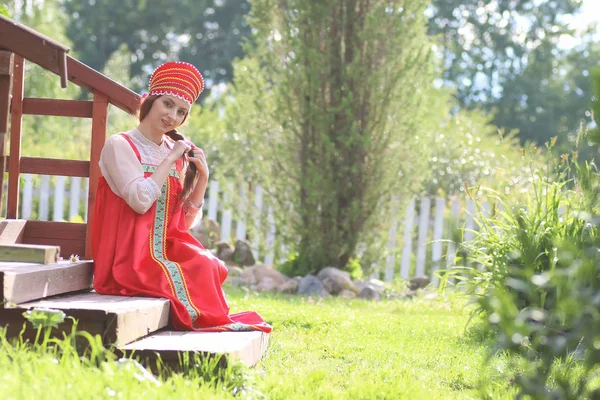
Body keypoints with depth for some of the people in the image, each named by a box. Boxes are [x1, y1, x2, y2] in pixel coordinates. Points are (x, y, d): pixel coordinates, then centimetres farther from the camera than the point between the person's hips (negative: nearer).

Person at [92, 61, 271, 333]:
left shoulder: (176, 153, 14)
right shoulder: (120, 146, -4)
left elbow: (185, 221, 11)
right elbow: (141, 200, -19)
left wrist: (202, 177, -1)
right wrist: (170, 160, -11)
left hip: (167, 250, 6)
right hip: (131, 259, -6)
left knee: (210, 267, -21)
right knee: (200, 272, -23)